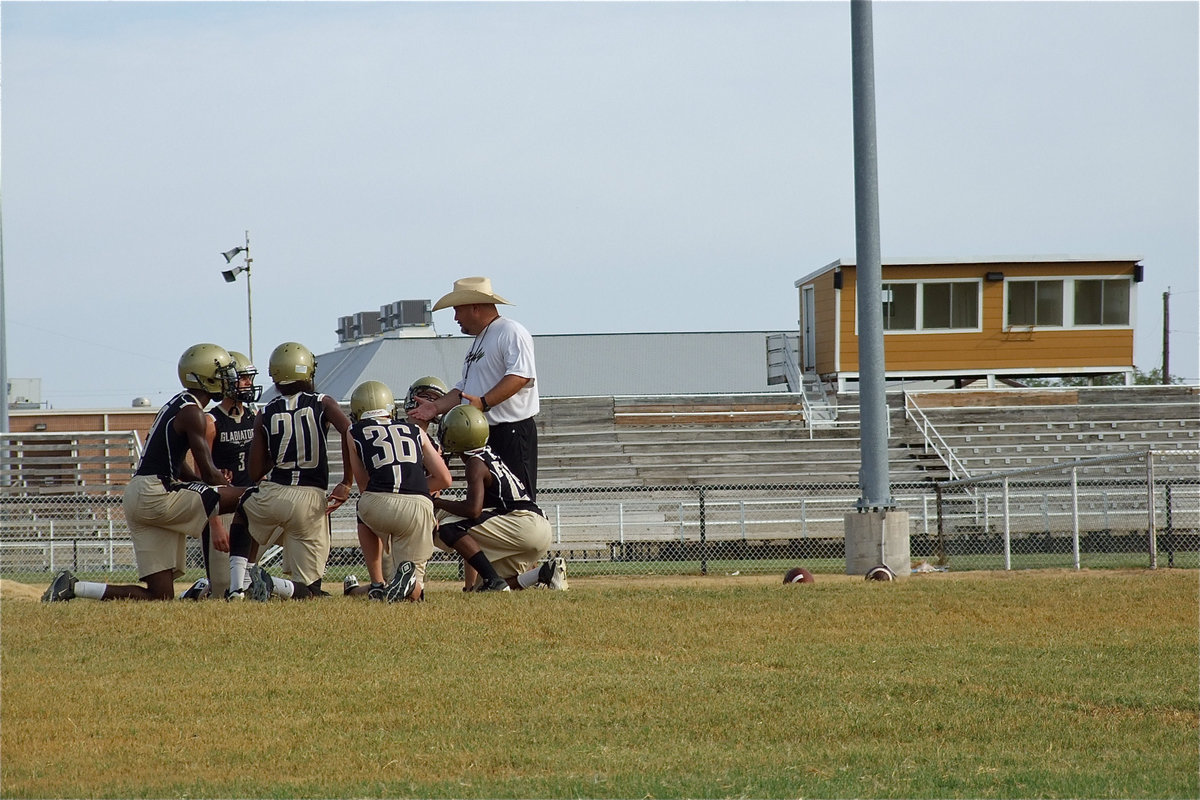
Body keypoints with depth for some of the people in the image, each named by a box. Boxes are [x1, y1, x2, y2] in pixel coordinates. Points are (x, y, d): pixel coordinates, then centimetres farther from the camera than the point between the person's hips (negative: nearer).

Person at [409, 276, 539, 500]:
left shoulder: (511, 333, -9)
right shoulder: (478, 341, 24)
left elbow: (520, 376, -22)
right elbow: (464, 389, 26)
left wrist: (484, 402, -28)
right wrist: (436, 407, 11)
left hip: (512, 431, -10)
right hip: (482, 435, 10)